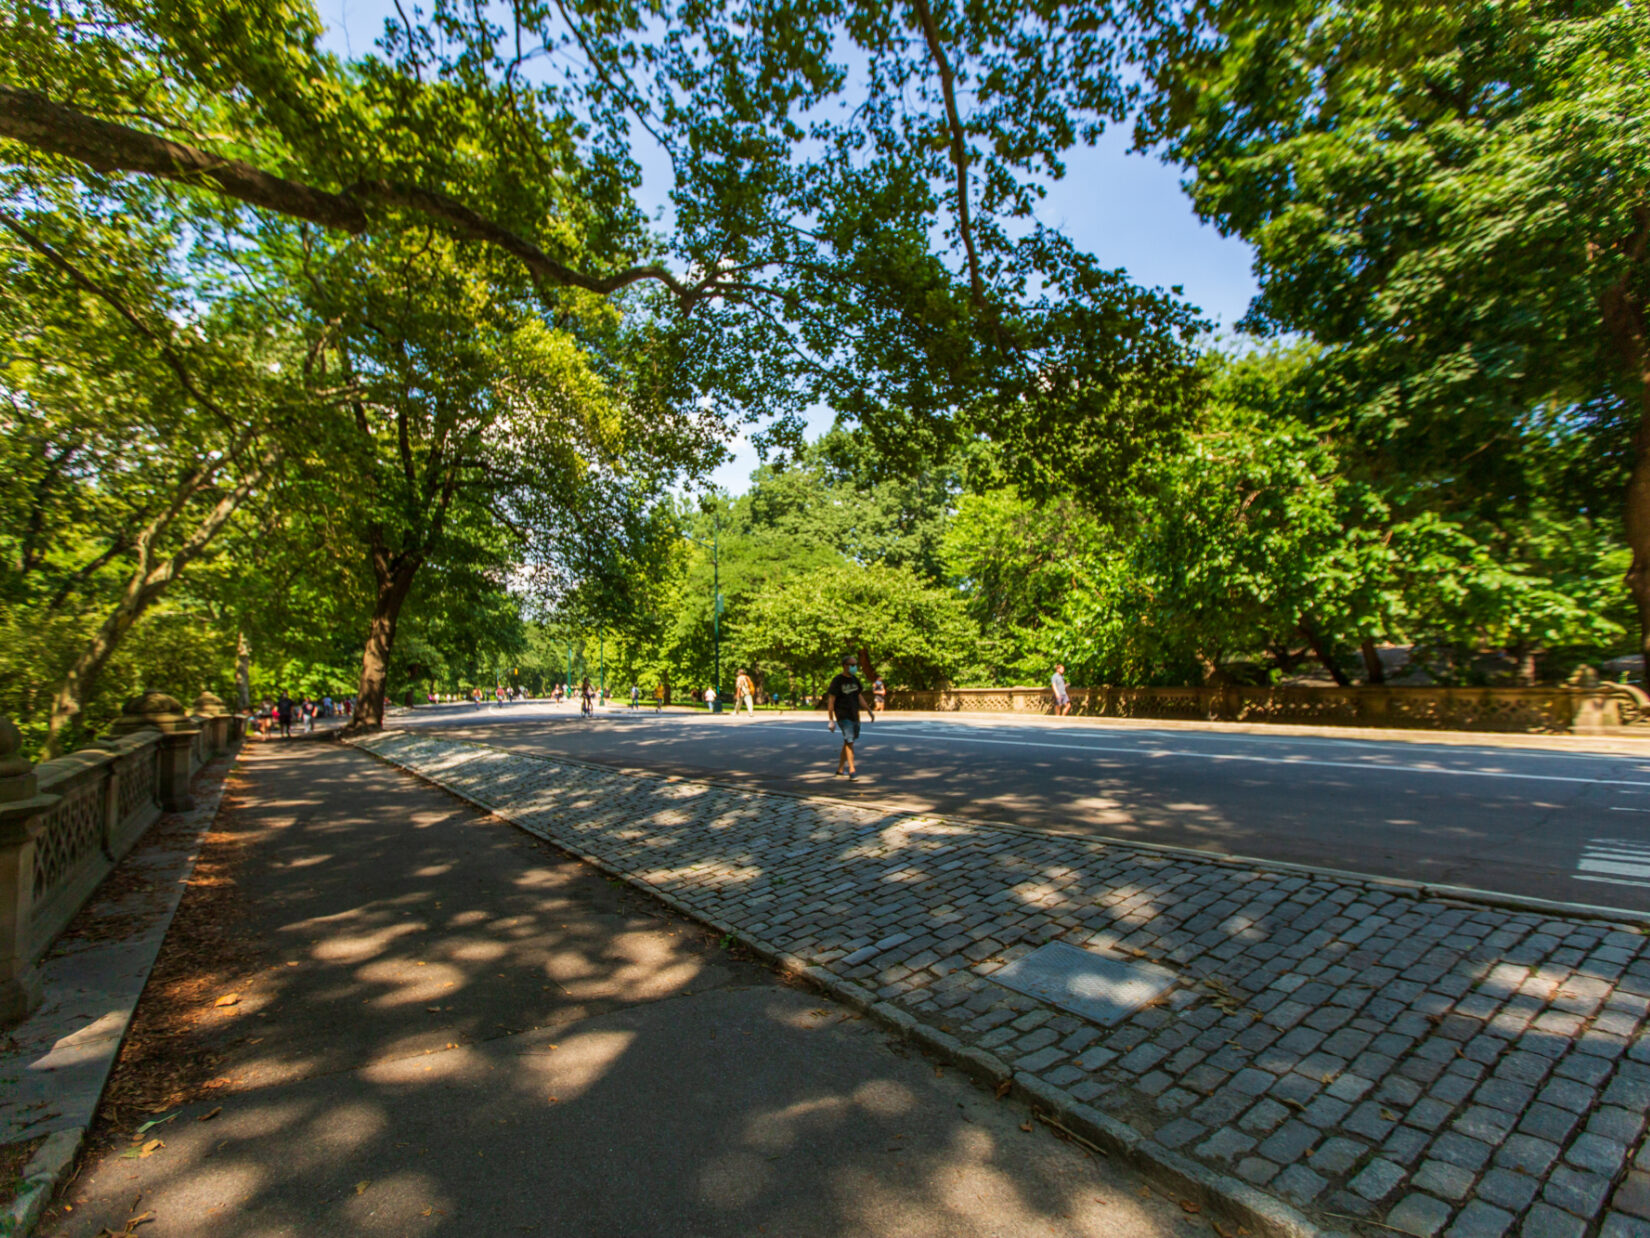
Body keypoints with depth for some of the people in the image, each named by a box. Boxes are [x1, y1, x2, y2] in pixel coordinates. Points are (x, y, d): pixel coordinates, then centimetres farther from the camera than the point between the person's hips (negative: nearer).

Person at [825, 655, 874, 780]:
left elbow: (860, 697, 19)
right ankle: (852, 772, -15)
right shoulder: (837, 681, -9)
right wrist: (831, 720, -16)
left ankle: (840, 768, 24)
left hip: (854, 716, 7)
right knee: (849, 742, -14)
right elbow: (831, 701, -11)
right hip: (843, 716, -7)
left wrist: (870, 712, 16)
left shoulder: (855, 679, 11)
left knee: (848, 742, 12)